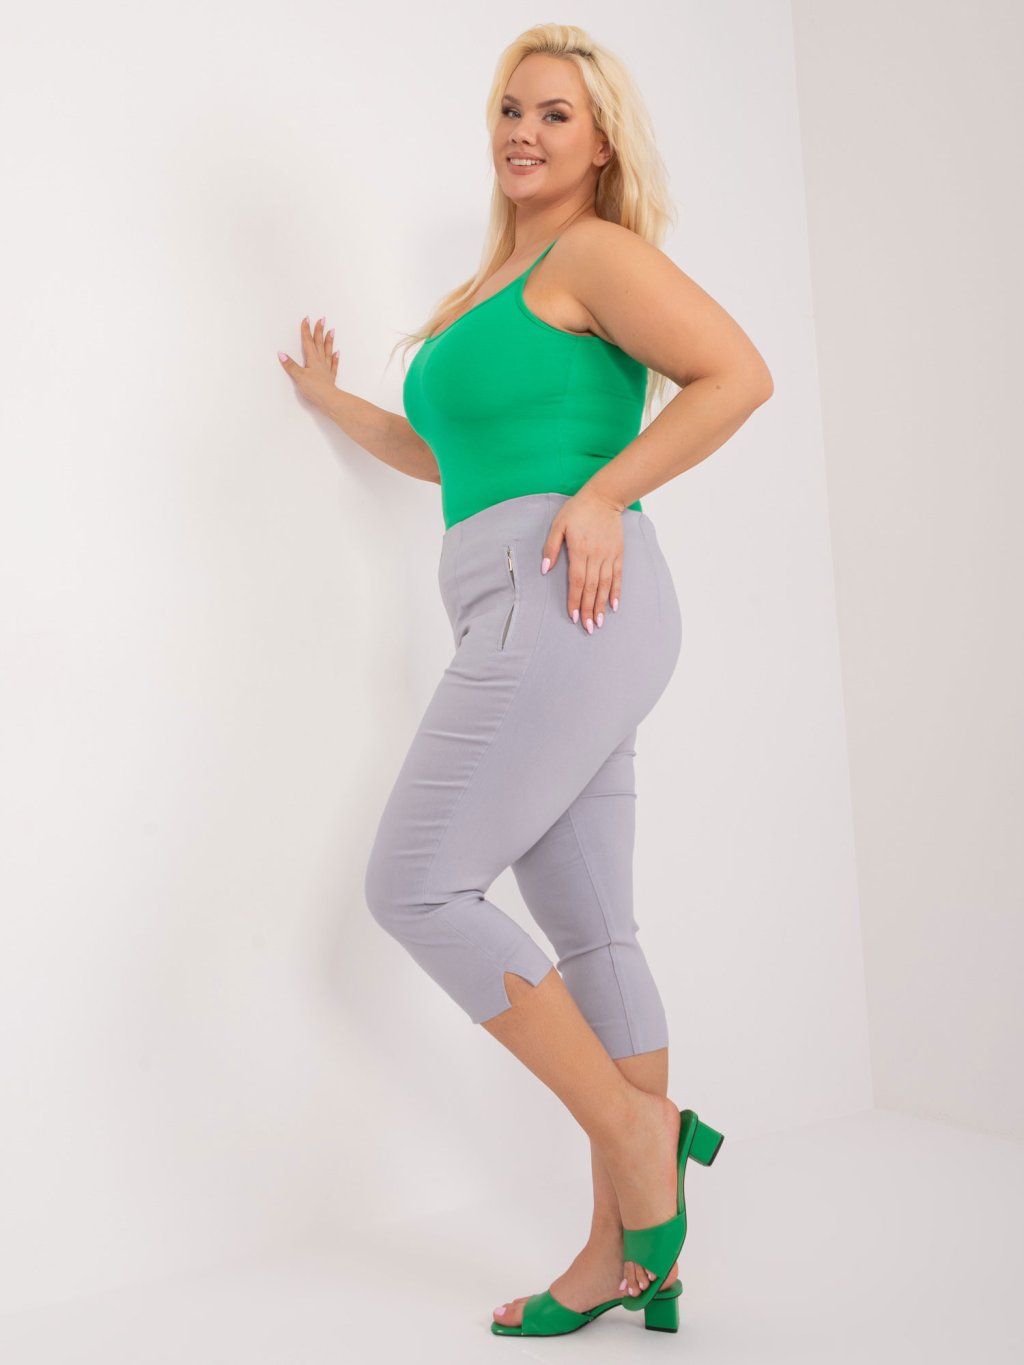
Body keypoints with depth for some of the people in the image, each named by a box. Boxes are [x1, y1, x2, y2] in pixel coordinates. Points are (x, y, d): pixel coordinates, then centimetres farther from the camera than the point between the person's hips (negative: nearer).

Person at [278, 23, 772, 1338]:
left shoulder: (593, 254, -2)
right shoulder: (491, 286, 25)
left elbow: (738, 373, -13)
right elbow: (449, 452, 35)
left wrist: (602, 496, -17)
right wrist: (331, 400, 43)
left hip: (563, 604, -9)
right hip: (538, 629, 9)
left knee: (415, 885, -8)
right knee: (589, 930, 8)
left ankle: (636, 1122, 1)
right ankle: (622, 1255, 16)